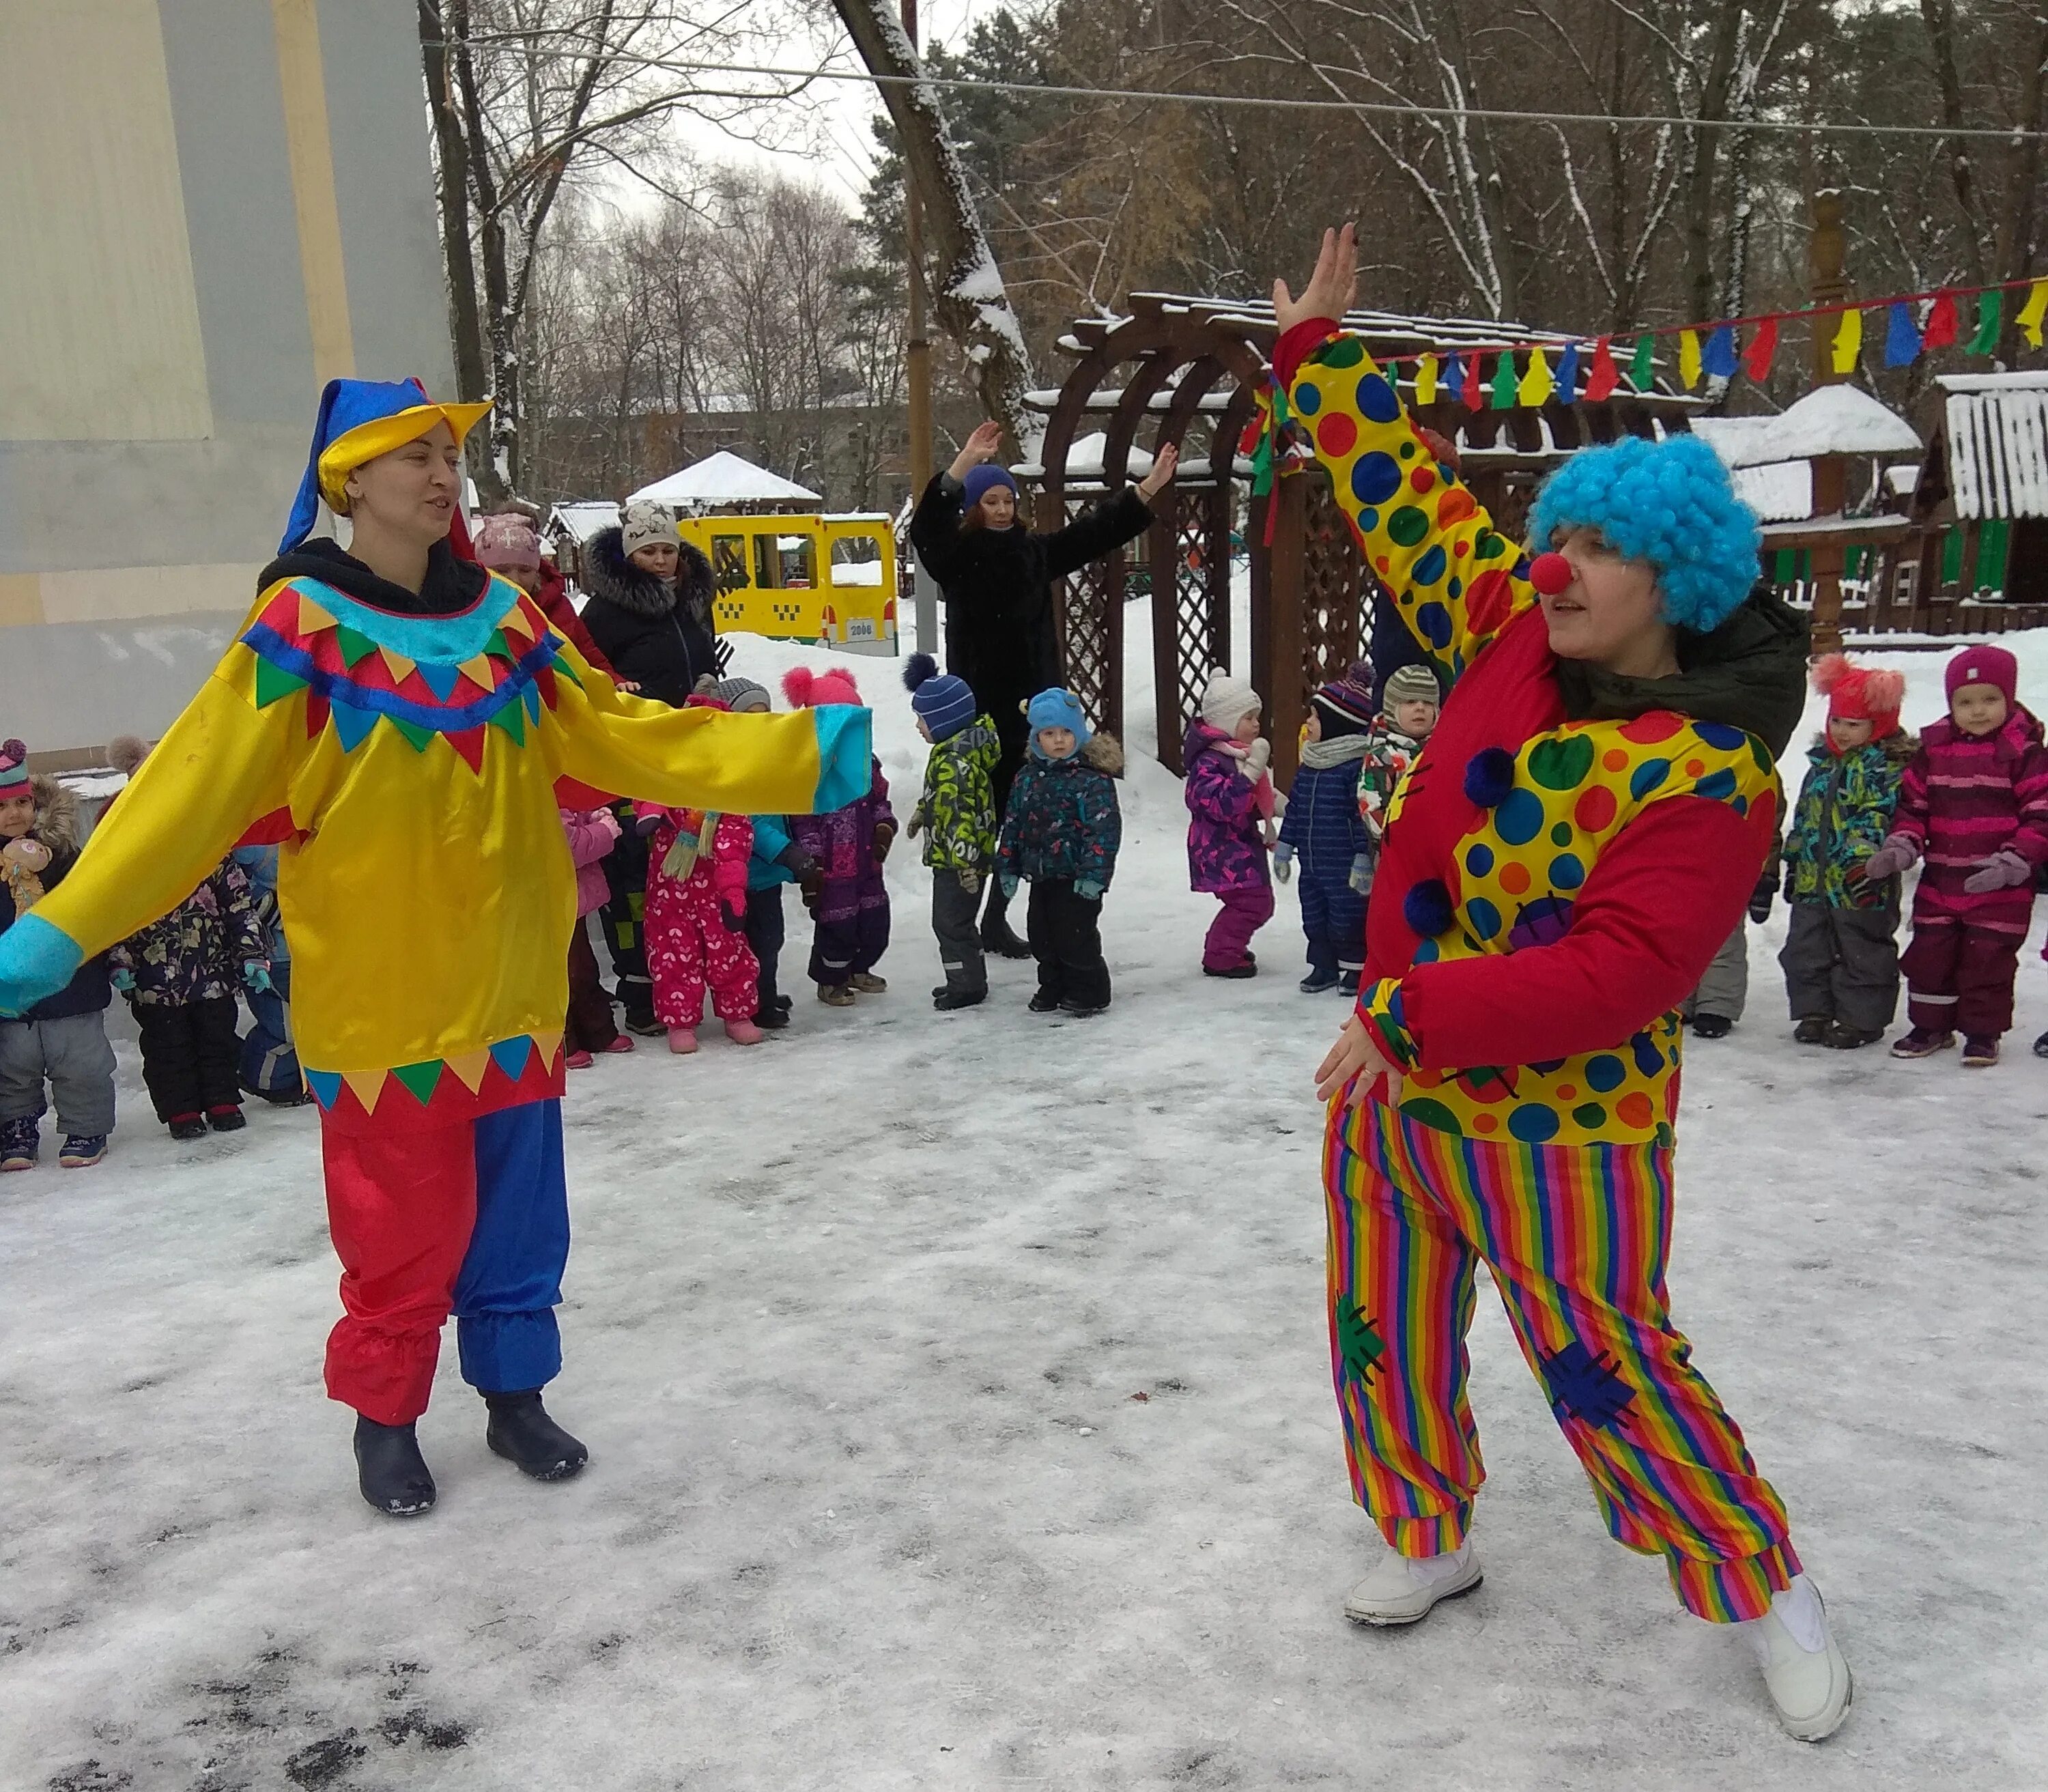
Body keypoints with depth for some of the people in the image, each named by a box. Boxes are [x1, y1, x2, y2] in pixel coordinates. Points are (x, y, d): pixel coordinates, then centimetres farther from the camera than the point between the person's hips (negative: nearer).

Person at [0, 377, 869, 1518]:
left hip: (514, 982, 4)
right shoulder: (303, 626, -8)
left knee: (518, 1207, 15)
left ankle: (515, 1393, 34)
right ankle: (385, 1415, 30)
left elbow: (626, 737, 5)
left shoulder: (505, 619, 5)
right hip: (380, 996, -4)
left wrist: (798, 757, -1)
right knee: (402, 1221, 7)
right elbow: (198, 786, -13)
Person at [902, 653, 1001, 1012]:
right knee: (953, 920, 18)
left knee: (951, 921, -1)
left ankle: (967, 986, 8)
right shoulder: (962, 745, 10)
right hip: (951, 857, 11)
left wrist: (964, 859, -32)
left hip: (957, 859, -11)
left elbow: (960, 813, -29)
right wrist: (922, 811, 41)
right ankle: (968, 980, 28)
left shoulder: (954, 760, -24)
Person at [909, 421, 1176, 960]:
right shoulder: (956, 556, -4)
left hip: (1033, 706, 6)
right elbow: (925, 528, -23)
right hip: (980, 709, -6)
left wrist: (1147, 490, 12)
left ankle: (996, 919, 19)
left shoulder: (1035, 550, 12)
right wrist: (962, 468, -35)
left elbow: (1095, 531, 17)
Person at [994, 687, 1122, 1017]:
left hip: (1078, 878, -7)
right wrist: (1008, 867, 11)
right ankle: (1054, 988, 31)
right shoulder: (1028, 778, 7)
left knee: (1075, 935, -2)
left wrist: (1093, 873, -23)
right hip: (1041, 875, 7)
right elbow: (1013, 824, 14)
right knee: (1041, 935, 14)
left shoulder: (1093, 778, -13)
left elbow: (1104, 828, -18)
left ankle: (1089, 994, 14)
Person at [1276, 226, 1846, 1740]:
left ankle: (1767, 1589, 30)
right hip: (1395, 1082, 7)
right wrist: (1316, 352, 15)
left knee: (1609, 1367, 5)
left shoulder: (1714, 776, -21)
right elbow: (1405, 498, 10)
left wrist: (1414, 1014, -32)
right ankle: (1430, 1537, 41)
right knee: (1386, 1338, 17)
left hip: (1556, 1123, -7)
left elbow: (1623, 969, -29)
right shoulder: (1511, 630, -1)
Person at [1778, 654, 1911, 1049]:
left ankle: (1861, 1019, 15)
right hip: (1812, 880, 7)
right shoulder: (1823, 761, 13)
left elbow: (1878, 819, -21)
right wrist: (1794, 862, 20)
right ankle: (1814, 1011, 23)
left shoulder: (1888, 766, -10)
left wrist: (1864, 859, -32)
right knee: (1805, 950, 11)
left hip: (1860, 886, -7)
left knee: (1862, 955, 4)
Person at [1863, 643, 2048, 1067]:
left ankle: (1983, 1032, 20)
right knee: (1928, 956, 10)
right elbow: (1912, 805, 10)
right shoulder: (1934, 750, 5)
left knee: (1988, 961, 4)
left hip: (2000, 892, -4)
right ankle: (1931, 1026, 26)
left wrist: (2012, 862, -20)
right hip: (1939, 883, 4)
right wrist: (1900, 846, -7)